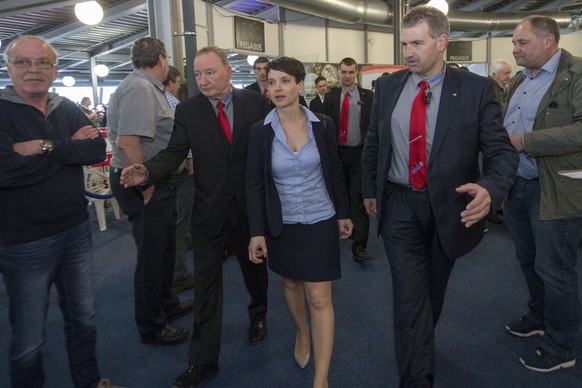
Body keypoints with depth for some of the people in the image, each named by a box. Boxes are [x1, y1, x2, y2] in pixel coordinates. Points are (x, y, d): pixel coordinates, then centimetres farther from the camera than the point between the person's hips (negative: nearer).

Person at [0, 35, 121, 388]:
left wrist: (47, 147, -21)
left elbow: (98, 149, -9)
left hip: (77, 231, 5)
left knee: (84, 318, 21)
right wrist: (70, 148, -15)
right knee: (29, 339, 10)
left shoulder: (68, 110, 6)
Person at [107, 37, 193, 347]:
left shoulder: (148, 88, 13)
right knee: (152, 256, 5)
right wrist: (147, 190, -23)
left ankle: (166, 305, 43)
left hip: (157, 184, 10)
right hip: (145, 187, -10)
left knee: (164, 249, 23)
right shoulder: (139, 88, -19)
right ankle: (151, 327, 24)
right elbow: (127, 143, -28)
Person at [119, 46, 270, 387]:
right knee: (206, 282, 6)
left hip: (250, 205, 0)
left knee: (254, 266, 21)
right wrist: (148, 171, -28)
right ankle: (203, 360, 19)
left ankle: (258, 315, 51)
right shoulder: (187, 111, -2)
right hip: (209, 210, 0)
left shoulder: (256, 102, -3)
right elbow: (175, 152, -8)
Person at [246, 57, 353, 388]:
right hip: (282, 224, 1)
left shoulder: (323, 125, -7)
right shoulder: (260, 131, -8)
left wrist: (344, 213, 6)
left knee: (320, 298, 0)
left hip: (321, 223, -1)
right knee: (291, 283, 21)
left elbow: (335, 172, 3)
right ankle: (302, 334, 50)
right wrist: (257, 232, -9)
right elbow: (254, 185, -6)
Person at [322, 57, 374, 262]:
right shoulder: (331, 96, 7)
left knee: (358, 197, -7)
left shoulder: (368, 96, 1)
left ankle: (359, 246, -7)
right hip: (337, 152, 3)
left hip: (360, 153, -3)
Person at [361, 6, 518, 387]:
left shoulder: (476, 89, -8)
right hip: (399, 204, 0)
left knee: (434, 291, 21)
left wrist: (489, 189, -31)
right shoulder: (388, 86, 0)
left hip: (449, 207, 0)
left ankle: (421, 343, 49)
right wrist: (370, 189, 15)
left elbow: (502, 151, -10)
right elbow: (373, 144, 11)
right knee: (409, 296, -2)